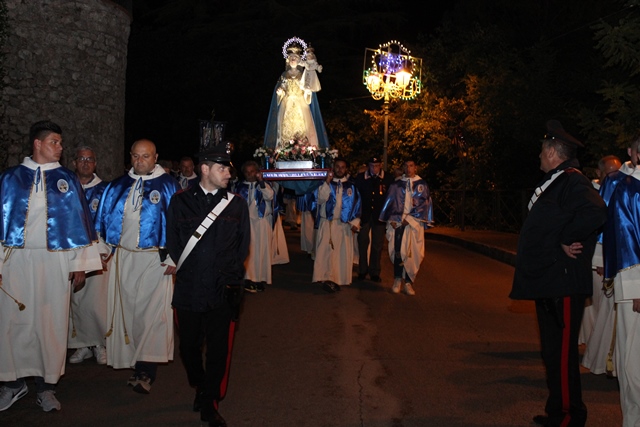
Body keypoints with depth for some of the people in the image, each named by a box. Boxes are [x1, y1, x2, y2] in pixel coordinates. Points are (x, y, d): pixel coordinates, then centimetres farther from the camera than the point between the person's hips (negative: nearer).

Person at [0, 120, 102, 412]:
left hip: (55, 260, 0)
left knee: (51, 322, 2)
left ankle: (45, 385, 13)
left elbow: (79, 221, 6)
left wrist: (81, 264, 0)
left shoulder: (67, 179, 8)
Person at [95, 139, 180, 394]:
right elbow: (104, 219, 14)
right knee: (126, 309, 7)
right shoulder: (117, 187, 11)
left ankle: (146, 371, -2)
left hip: (155, 259, -4)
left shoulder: (168, 187, -2)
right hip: (123, 258, 5)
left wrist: (173, 258, -10)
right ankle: (135, 363, 18)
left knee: (151, 312, -6)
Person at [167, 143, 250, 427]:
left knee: (218, 349, 2)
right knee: (189, 345, 10)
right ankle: (199, 388, 36)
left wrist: (228, 275, 0)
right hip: (188, 289, 0)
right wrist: (188, 270, 1)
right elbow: (172, 243, 7)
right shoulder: (181, 201, 6)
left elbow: (243, 245, 9)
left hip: (222, 290, 0)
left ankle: (209, 403, 18)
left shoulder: (236, 204, 8)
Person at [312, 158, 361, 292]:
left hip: (344, 224, 1)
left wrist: (355, 222, -2)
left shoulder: (351, 185, 7)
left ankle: (338, 279, 11)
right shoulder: (326, 183, 4)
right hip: (327, 223, -1)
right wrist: (327, 183, -17)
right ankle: (327, 279, -8)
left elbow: (356, 204, 6)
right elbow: (320, 199, -10)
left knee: (342, 252, 3)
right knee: (326, 251, -8)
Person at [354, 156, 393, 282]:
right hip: (364, 215, 0)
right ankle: (362, 270, 18)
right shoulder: (360, 177, -1)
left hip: (379, 216, 0)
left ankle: (374, 272, 18)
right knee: (362, 243, 5)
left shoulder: (388, 178, -3)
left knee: (377, 245, 8)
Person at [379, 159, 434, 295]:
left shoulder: (422, 184, 8)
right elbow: (389, 202, 9)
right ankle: (397, 279, 8)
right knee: (398, 251, -4)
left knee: (413, 253, -2)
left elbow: (425, 203, 0)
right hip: (397, 222, 0)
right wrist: (391, 219, -5)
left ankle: (408, 282, 7)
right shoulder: (396, 184, 10)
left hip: (414, 223, 0)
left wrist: (410, 218, -9)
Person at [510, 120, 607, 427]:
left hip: (562, 283, -11)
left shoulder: (572, 181, -14)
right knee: (552, 349, 16)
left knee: (562, 351, -4)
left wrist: (567, 241, -23)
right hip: (546, 280, 11)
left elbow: (595, 212, -33)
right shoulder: (554, 181, 17)